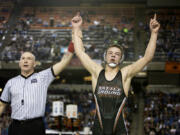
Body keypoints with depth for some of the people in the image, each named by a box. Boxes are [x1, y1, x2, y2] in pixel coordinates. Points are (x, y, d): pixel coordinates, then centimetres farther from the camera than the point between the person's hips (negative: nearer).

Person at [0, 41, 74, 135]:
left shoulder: (43, 77, 7)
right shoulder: (11, 82, 14)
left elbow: (64, 61, 2)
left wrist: (73, 43, -4)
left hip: (35, 127, -2)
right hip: (15, 127, 2)